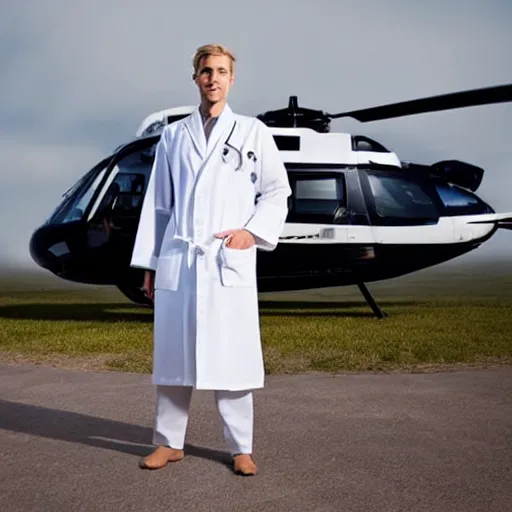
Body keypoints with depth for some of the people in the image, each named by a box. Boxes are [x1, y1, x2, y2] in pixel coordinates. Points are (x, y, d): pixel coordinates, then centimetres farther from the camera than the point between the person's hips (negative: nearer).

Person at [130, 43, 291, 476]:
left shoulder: (253, 132, 9)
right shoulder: (173, 136, 14)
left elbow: (277, 192, 9)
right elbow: (158, 202, 13)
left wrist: (253, 231, -7)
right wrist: (149, 262, 10)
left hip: (229, 260, -2)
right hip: (177, 259, 2)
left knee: (233, 355, -1)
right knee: (173, 354, 5)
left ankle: (241, 448, 10)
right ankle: (169, 443, 17)